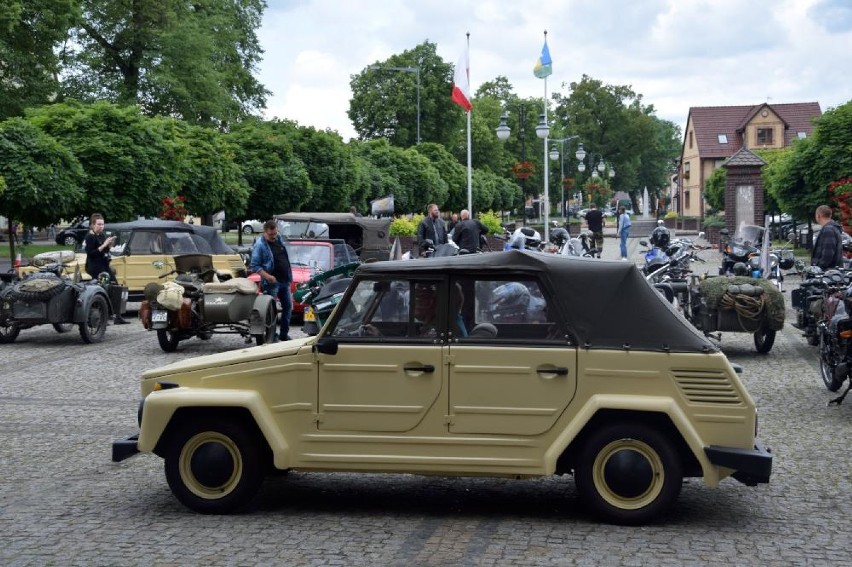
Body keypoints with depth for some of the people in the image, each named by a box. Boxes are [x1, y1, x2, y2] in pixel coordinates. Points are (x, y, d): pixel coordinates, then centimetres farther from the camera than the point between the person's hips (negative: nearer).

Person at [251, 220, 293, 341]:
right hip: (272, 282, -7)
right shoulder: (259, 245, -13)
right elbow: (254, 266, -15)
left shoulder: (280, 239, 9)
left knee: (288, 307, 11)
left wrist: (289, 276, 17)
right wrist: (267, 276, -27)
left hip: (285, 281, 7)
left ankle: (284, 334, 21)